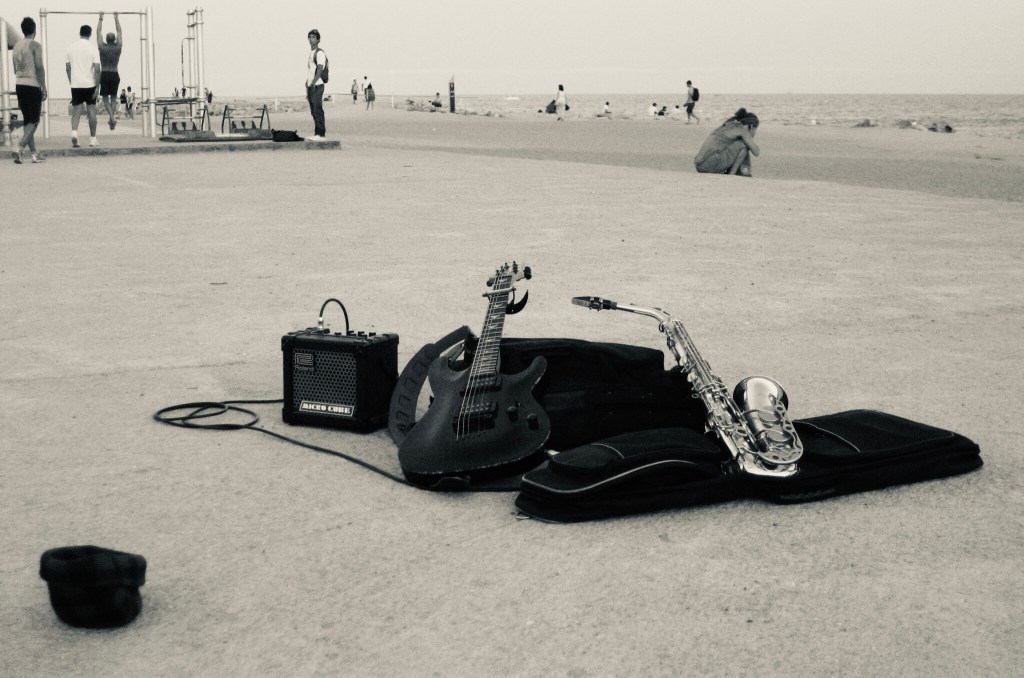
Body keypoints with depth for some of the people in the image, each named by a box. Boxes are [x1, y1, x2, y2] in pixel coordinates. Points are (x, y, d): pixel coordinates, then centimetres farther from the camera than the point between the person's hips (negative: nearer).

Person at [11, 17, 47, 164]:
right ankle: (19, 149, -19)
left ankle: (34, 153, 12)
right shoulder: (35, 45, -9)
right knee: (33, 121, -3)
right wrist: (44, 88, -9)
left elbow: (15, 68, 16)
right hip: (33, 85, -7)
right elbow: (39, 68, -13)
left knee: (27, 120, 11)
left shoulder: (17, 45, 11)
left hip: (19, 85, 7)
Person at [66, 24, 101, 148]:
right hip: (90, 84, -2)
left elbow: (68, 68, 8)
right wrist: (97, 86, -7)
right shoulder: (93, 48, -6)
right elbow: (97, 69, -11)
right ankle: (92, 139, 10)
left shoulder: (71, 48, 5)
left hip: (75, 85, 2)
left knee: (76, 110, 3)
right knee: (91, 111, 6)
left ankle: (74, 132, -21)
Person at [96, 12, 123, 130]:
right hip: (115, 75, 2)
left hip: (104, 75, -2)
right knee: (113, 97, 17)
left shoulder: (102, 47, -6)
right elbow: (119, 31, 7)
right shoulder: (118, 47, -2)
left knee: (105, 98, 5)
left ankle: (112, 116, -18)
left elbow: (98, 32, 3)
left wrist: (101, 19, 10)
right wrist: (116, 18, 13)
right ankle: (112, 117, 5)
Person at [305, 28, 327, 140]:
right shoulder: (310, 53, 21)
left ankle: (320, 134, -13)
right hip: (310, 86, 9)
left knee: (318, 110, -12)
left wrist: (313, 83, -28)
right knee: (313, 111, 7)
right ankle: (317, 133, 9)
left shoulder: (319, 53, -7)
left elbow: (320, 69, -18)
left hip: (317, 86, -9)